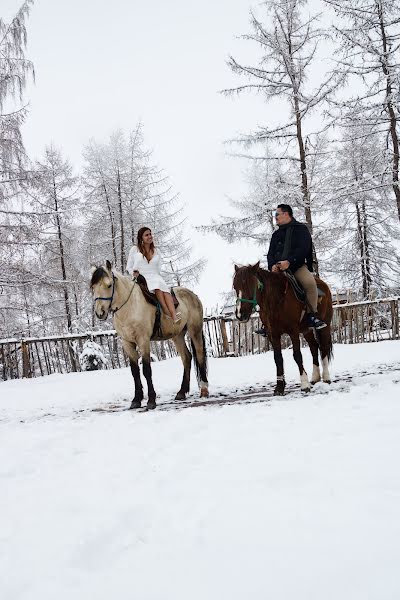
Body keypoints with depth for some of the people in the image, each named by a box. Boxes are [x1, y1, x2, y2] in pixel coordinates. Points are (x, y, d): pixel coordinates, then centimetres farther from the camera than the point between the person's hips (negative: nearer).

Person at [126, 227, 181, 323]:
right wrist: (134, 273, -8)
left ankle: (174, 316, -52)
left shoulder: (156, 251, 19)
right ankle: (168, 313, -45)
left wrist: (158, 277, 1)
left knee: (165, 289, -34)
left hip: (155, 277, 3)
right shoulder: (134, 250, 10)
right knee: (157, 288, -37)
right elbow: (128, 267, 12)